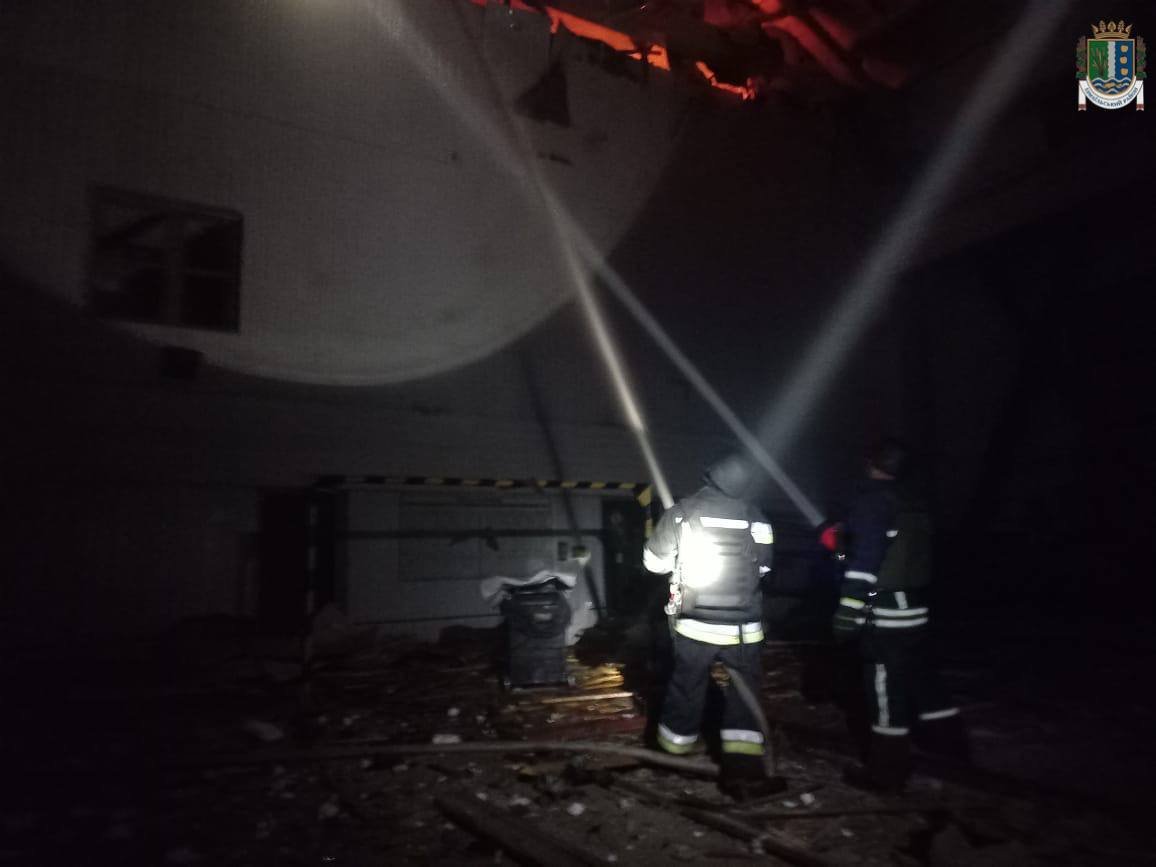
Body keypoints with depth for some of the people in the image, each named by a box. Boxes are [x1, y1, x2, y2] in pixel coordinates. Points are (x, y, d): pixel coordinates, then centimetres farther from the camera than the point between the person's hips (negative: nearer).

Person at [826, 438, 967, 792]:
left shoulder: (872, 499, -13)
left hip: (884, 612, -8)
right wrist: (846, 539, 39)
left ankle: (886, 771, 7)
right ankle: (949, 741, 33)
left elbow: (865, 558, -21)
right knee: (920, 677, 20)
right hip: (915, 607, 8)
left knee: (885, 687, -1)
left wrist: (849, 612, -21)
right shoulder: (913, 504, 14)